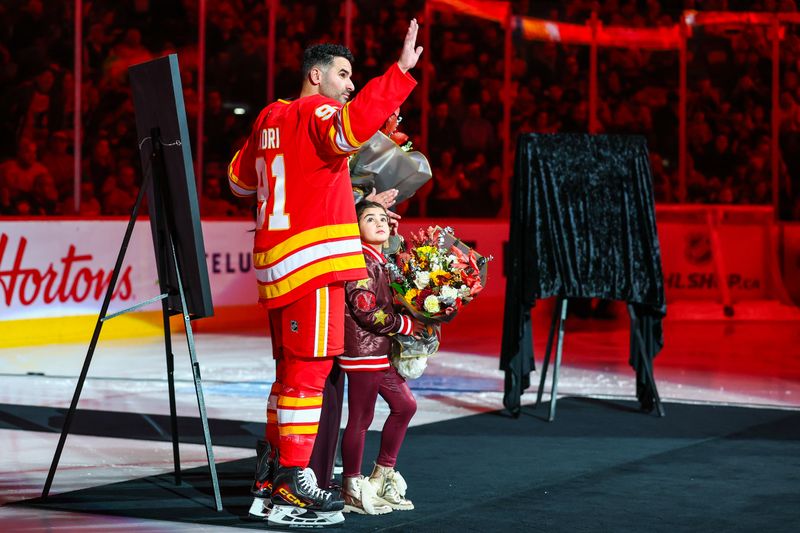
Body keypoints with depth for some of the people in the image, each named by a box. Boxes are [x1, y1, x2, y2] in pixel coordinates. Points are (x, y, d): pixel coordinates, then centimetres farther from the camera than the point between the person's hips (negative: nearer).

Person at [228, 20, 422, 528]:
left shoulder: (269, 120, 18)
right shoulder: (314, 112, -7)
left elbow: (241, 178, 30)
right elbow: (349, 127, -31)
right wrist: (400, 72, -33)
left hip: (278, 265, 9)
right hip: (312, 261, -9)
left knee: (292, 368, 15)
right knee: (309, 368, -8)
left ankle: (272, 475, 21)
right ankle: (293, 482, -7)